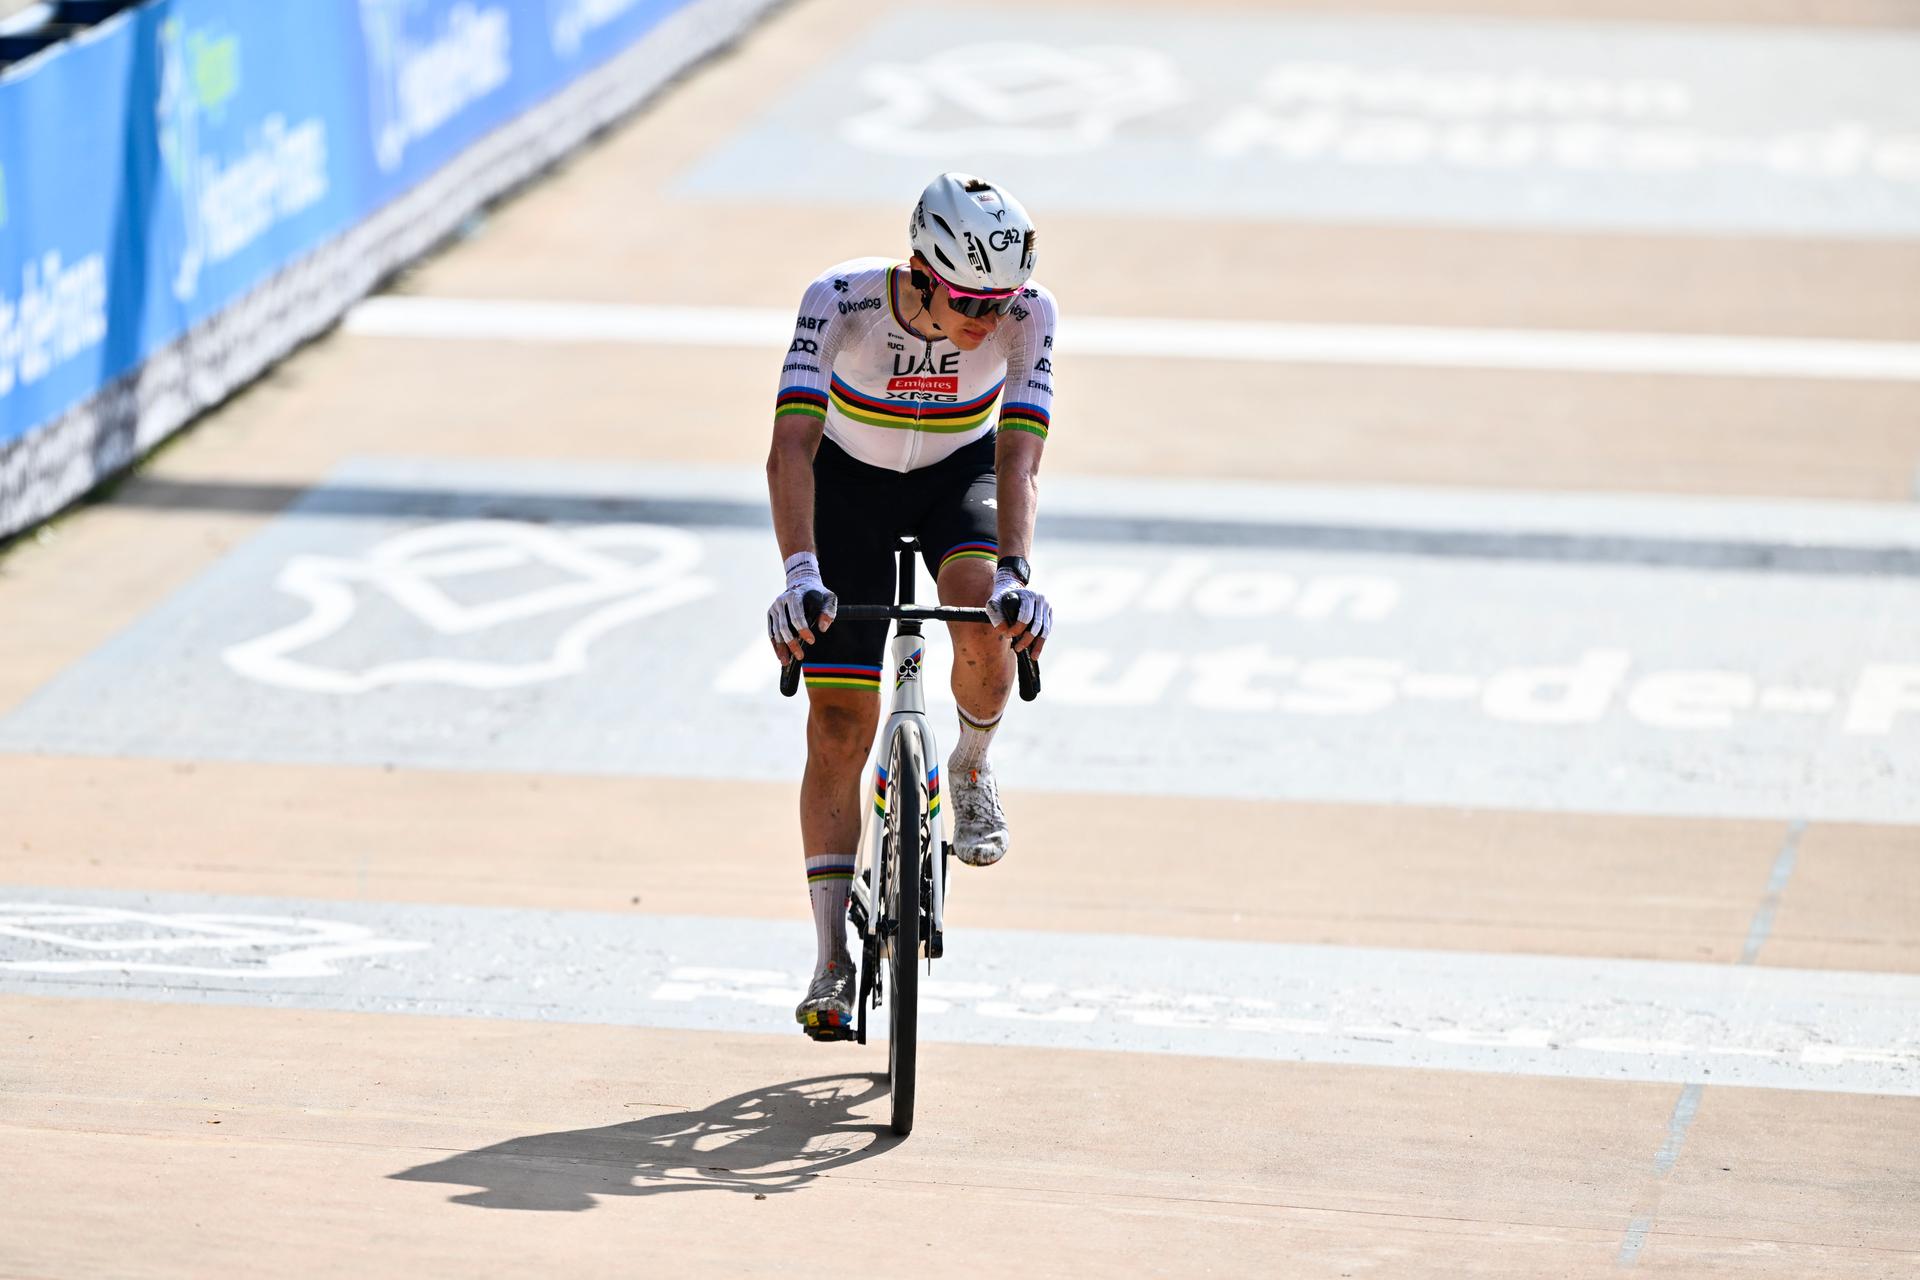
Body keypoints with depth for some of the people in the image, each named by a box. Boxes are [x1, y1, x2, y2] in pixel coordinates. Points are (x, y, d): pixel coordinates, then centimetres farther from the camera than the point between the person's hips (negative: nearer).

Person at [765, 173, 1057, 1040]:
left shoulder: (1026, 313, -29)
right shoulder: (843, 300, -33)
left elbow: (1018, 457, -35)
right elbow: (790, 448, -41)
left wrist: (1015, 571, -51)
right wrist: (799, 572, -54)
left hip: (961, 473, 1)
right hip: (852, 480, -1)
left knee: (986, 623, -32)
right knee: (838, 724, -7)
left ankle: (970, 772, 0)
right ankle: (832, 964, -1)